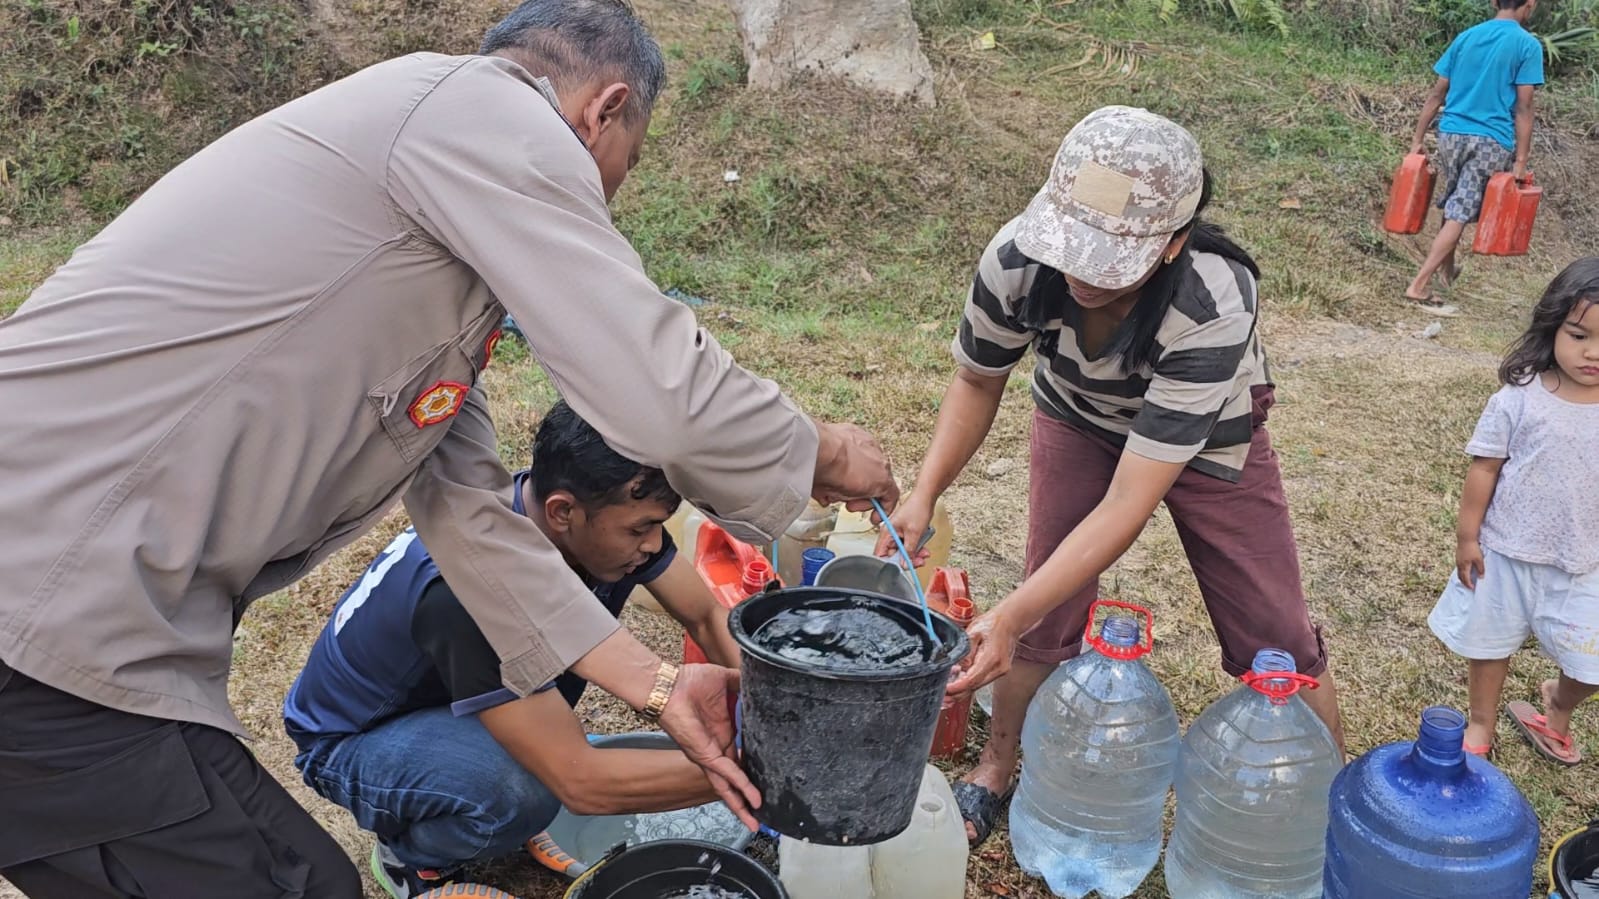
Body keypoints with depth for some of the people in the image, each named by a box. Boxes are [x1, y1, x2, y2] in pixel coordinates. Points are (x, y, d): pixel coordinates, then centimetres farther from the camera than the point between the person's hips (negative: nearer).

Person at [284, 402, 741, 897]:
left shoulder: (606, 513, -20)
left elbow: (708, 616, -9)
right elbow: (579, 782, -39)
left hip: (452, 705, 7)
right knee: (521, 791, -35)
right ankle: (410, 853, -2)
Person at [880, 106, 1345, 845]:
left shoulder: (1214, 307, -42)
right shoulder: (1017, 258, -33)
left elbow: (1128, 504, -40)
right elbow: (977, 381, -10)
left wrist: (1006, 617, -46)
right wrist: (925, 493, -24)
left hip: (1206, 435, -2)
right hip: (1078, 419, 2)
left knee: (1273, 636, 0)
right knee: (1048, 617, -2)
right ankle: (994, 773, 24)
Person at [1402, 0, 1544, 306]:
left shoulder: (1465, 37, 10)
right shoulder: (1528, 45, -4)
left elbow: (1437, 94, 8)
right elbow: (1523, 107, -8)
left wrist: (1417, 139, 12)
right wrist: (1521, 160, -8)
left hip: (1452, 133, 5)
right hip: (1492, 141, -5)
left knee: (1452, 204, 21)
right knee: (1460, 211, -4)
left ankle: (1446, 269, 35)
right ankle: (1419, 284, -12)